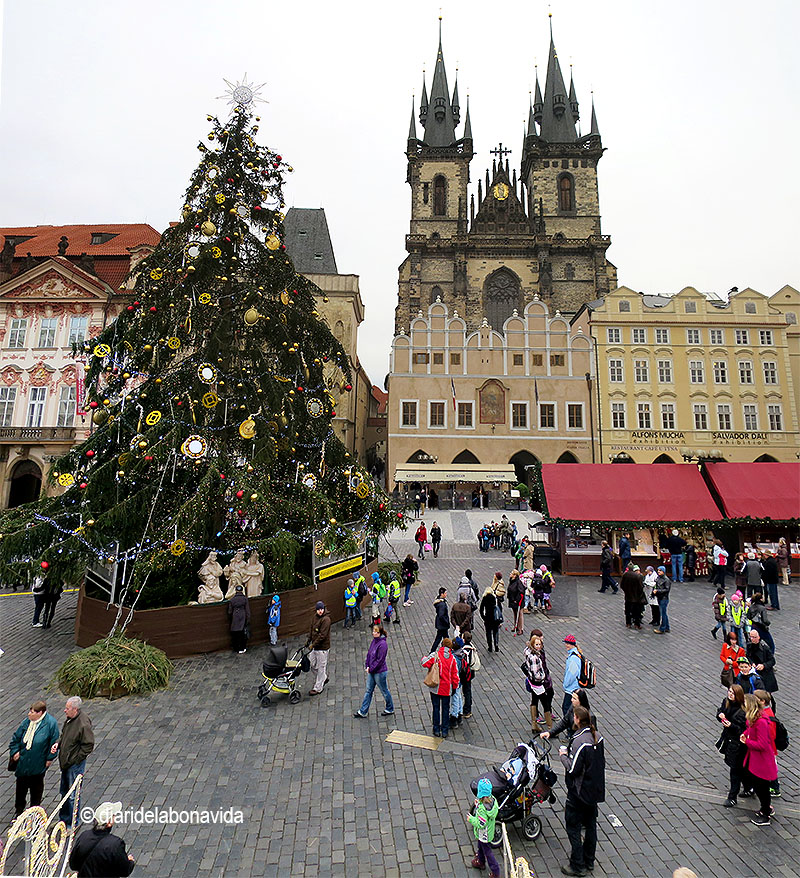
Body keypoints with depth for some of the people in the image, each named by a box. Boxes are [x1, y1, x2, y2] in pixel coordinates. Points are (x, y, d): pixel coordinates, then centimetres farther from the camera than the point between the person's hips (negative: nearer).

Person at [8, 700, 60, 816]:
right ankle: (19, 809, 36)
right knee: (21, 786, 14)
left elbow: (54, 741, -11)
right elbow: (16, 738, 9)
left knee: (36, 787, 14)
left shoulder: (51, 723, -17)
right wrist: (14, 751, -2)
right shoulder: (26, 722, -5)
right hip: (23, 762, 3)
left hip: (39, 763, -3)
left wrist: (50, 758, -9)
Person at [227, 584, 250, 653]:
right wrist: (248, 620, 1)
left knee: (235, 635, 12)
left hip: (235, 620, 1)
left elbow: (229, 612, 1)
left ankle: (236, 648, 21)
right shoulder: (245, 598, -7)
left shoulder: (231, 600, -3)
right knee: (243, 634, 9)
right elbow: (247, 611, -5)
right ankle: (242, 649, 14)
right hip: (243, 619, -1)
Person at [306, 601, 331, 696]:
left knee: (321, 667, 1)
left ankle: (318, 688, 12)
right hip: (315, 646, 9)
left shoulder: (326, 619, -20)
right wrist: (308, 640, 9)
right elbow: (311, 629, 17)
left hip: (323, 647, -9)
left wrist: (313, 644, -20)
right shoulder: (314, 617, 5)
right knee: (312, 664, 17)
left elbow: (322, 635, -22)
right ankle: (324, 678, 38)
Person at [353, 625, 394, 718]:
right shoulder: (374, 641, 2)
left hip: (380, 672, -8)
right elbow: (369, 653, 9)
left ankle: (390, 709, 31)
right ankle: (363, 712, 23)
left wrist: (371, 669, -15)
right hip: (371, 671, 8)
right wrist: (367, 666, -2)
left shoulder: (382, 644, -24)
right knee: (368, 691, 14)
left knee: (384, 691, 11)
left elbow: (380, 660, -22)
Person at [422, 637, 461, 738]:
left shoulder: (435, 655, -14)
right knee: (445, 708, 14)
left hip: (436, 687, -2)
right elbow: (455, 675, -1)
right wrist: (455, 687, 11)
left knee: (436, 708, 12)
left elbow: (425, 664, -20)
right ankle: (445, 731, 20)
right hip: (447, 688, 2)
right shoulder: (452, 658, -4)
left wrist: (424, 657, 1)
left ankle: (437, 730, 19)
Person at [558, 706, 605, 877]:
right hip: (595, 790, 8)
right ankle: (589, 862, 35)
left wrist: (563, 756, -10)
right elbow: (598, 761, 9)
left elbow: (573, 769, -27)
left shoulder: (579, 741, -29)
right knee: (590, 825, 21)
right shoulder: (597, 736, -4)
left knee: (573, 827, 8)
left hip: (579, 792, -8)